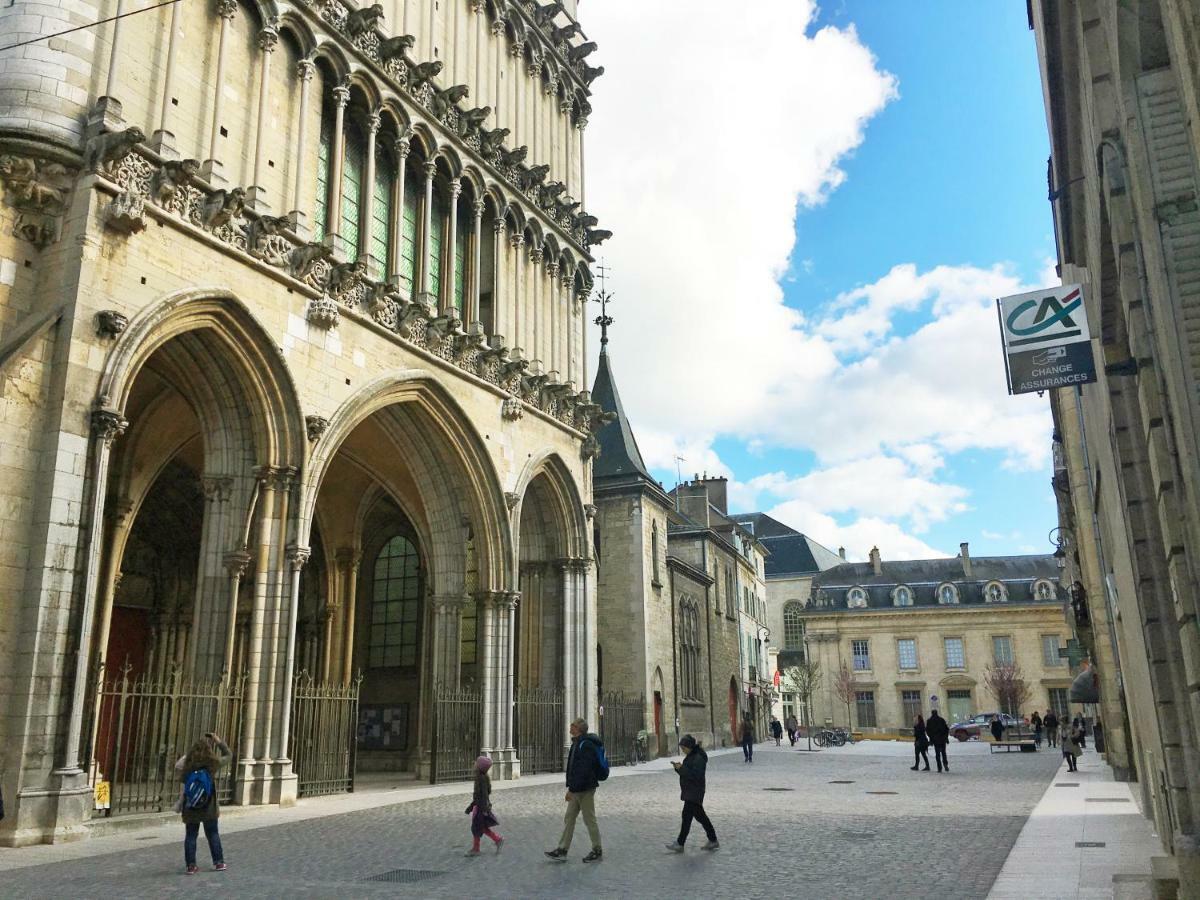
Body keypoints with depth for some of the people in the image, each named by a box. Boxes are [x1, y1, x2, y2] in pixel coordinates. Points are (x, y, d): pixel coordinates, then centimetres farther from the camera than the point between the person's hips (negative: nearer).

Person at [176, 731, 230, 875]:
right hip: (209, 808, -1)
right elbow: (228, 755, 2)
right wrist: (219, 741, 7)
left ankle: (191, 865, 14)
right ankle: (218, 862, 21)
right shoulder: (212, 765, -13)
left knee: (190, 836, 12)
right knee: (213, 835, 14)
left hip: (190, 809, 1)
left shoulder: (187, 766, -13)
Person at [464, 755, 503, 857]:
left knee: (476, 828, 2)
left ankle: (475, 849, 13)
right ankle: (498, 840, 17)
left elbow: (485, 794, -22)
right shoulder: (480, 777, 9)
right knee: (483, 827, 14)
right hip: (479, 805, 9)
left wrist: (484, 809, -22)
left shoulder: (482, 778, -20)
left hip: (481, 806, -9)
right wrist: (471, 806, 23)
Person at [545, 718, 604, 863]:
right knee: (569, 819, 11)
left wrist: (572, 789, -24)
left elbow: (582, 771, -27)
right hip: (577, 790, 10)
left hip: (585, 790, -10)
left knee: (589, 820, 1)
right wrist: (571, 787, 16)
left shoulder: (586, 745, -21)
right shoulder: (578, 743, 12)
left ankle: (597, 852, 13)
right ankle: (562, 851, 16)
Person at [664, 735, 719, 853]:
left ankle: (680, 844, -2)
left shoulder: (699, 758, -18)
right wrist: (678, 767, 0)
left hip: (694, 793, -10)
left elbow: (696, 775, -25)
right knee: (700, 816, 14)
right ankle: (713, 841, 22)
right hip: (689, 792, 10)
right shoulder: (690, 757, 13)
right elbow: (686, 772, 18)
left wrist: (682, 768, -25)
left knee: (687, 816, -7)